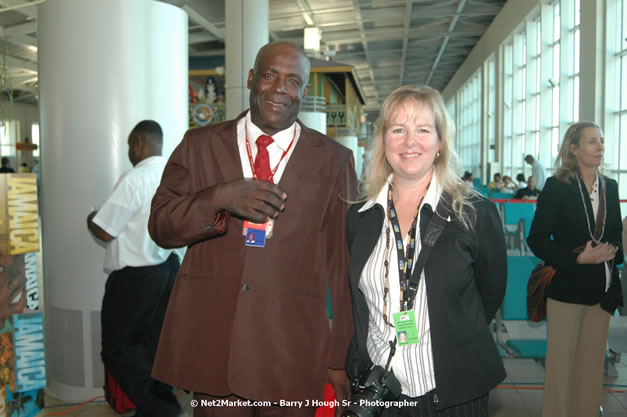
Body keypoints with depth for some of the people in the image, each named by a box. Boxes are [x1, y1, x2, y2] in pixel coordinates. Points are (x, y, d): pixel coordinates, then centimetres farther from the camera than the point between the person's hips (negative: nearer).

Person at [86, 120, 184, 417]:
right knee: (154, 342, 18)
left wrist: (91, 219, 5)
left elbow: (105, 232, -16)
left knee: (116, 347, 7)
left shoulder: (134, 179, -19)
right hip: (168, 267, 8)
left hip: (136, 275, -7)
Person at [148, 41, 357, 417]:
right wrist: (219, 198, -17)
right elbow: (161, 227, 3)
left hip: (292, 349, -1)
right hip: (210, 342, 1)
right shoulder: (200, 145, 6)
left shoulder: (334, 160, 2)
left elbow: (344, 264, 1)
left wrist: (341, 357, 2)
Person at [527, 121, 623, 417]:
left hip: (602, 289, 5)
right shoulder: (557, 186, -7)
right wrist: (577, 257, -18)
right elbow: (536, 239, -10)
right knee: (562, 361, 4)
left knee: (593, 362, 13)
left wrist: (613, 250, -4)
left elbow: (617, 234, 17)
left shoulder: (610, 187, 9)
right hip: (568, 287, -5)